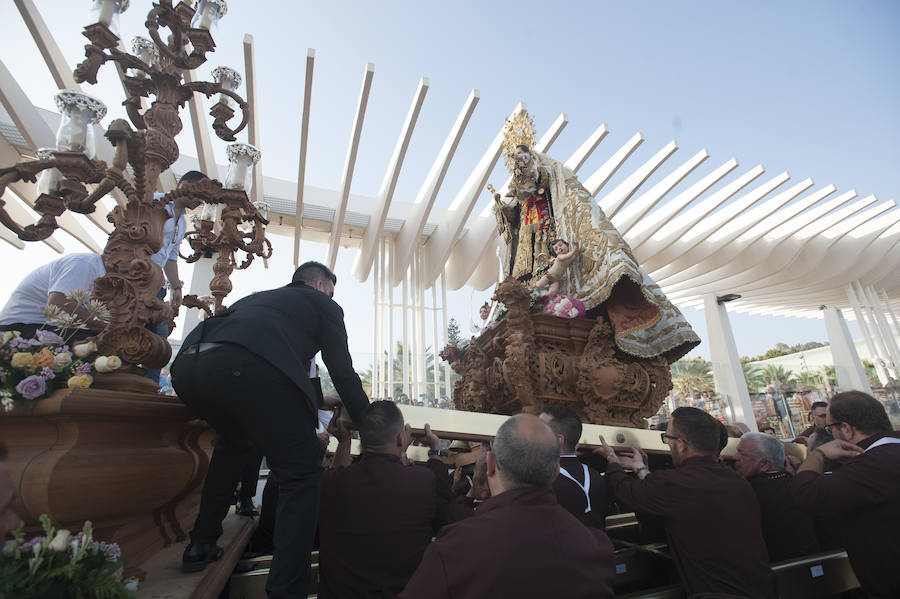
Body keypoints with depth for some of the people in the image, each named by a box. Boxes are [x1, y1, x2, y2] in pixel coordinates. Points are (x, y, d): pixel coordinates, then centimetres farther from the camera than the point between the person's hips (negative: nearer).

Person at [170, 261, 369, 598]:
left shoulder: (260, 297, 39)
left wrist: (319, 400, 53)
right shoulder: (323, 303, 21)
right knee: (301, 474, 4)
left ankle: (199, 547, 40)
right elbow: (343, 371, 17)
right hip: (248, 368, -8)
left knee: (234, 441, 35)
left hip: (188, 366, 8)